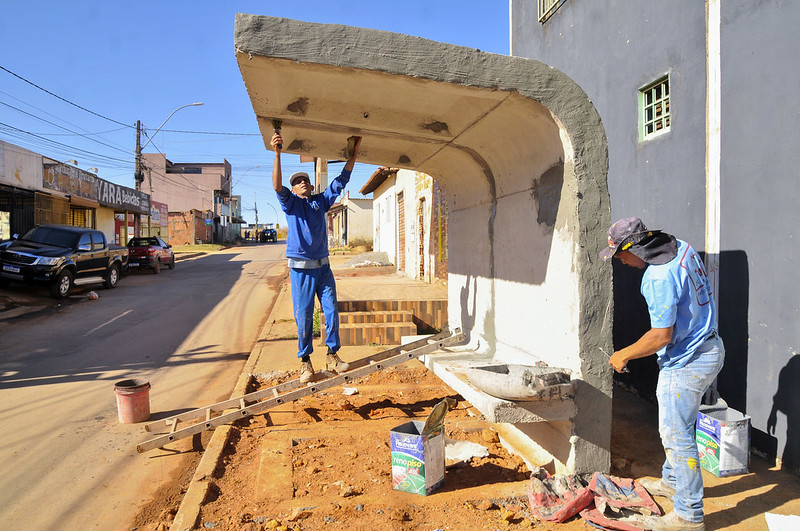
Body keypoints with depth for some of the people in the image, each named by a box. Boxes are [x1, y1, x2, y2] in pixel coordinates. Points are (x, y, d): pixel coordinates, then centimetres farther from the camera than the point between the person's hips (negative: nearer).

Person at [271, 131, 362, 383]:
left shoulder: (321, 201, 14)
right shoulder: (291, 203, 3)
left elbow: (341, 181, 13)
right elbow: (277, 186, -16)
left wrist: (354, 153, 6)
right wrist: (277, 154, -29)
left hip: (323, 267, 4)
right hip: (301, 269, -3)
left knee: (331, 311, 3)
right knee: (304, 316, 0)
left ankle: (332, 356, 16)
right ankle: (305, 362, 12)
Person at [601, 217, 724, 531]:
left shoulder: (659, 278, -29)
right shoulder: (681, 247, 2)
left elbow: (662, 335, -27)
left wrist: (624, 355, -13)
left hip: (686, 363, -10)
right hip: (709, 349, 10)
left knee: (677, 436, 1)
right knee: (675, 426, 24)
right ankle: (671, 481, 42)